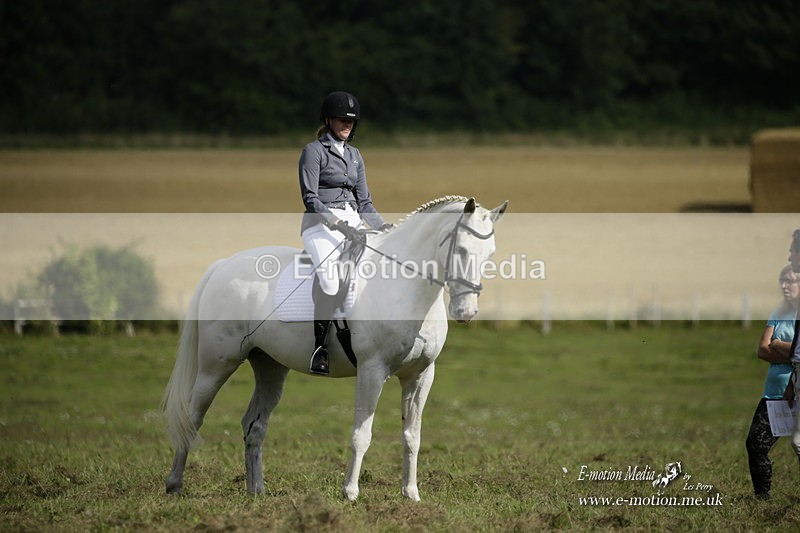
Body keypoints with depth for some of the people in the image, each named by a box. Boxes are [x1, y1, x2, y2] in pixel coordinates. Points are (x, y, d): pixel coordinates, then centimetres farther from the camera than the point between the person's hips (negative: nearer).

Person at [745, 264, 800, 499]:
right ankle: (762, 499, 8)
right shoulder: (779, 314, 13)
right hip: (774, 392, 6)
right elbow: (762, 350, 3)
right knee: (755, 444, -3)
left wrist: (777, 345, -5)